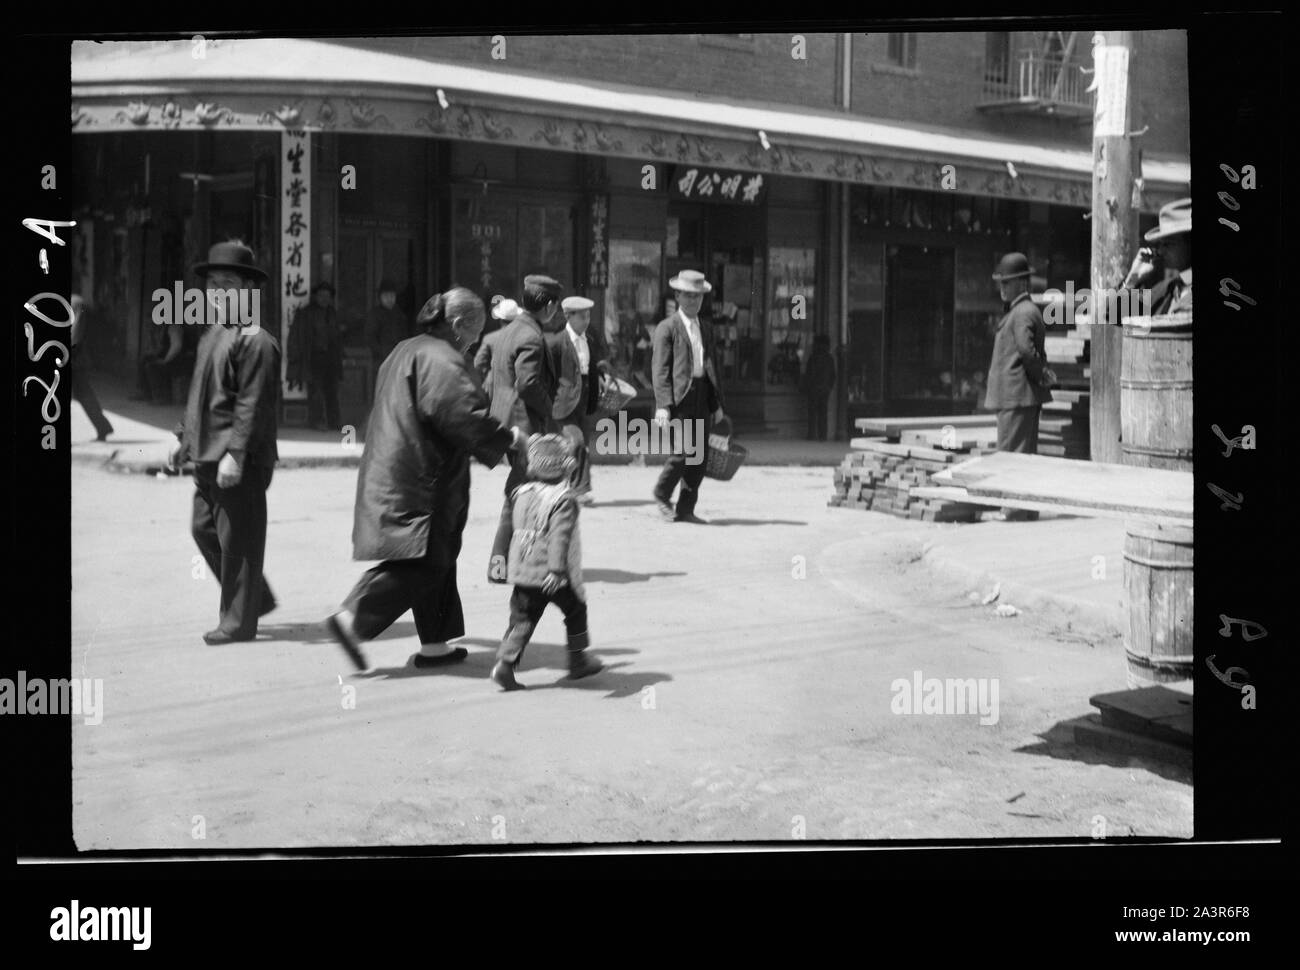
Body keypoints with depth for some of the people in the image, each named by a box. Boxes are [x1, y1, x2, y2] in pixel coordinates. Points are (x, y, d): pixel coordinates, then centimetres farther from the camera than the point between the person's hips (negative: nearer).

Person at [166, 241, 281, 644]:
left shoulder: (255, 340, -14)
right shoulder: (211, 334, 16)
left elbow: (254, 404, -19)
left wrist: (235, 453, -23)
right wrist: (184, 437, 21)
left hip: (240, 462, -10)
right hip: (208, 457, 10)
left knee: (237, 540, -2)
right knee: (204, 528, 15)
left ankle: (238, 621, 8)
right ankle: (256, 598, 27)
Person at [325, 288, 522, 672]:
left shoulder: (405, 352, 17)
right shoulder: (442, 361, -15)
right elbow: (464, 416, -22)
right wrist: (507, 438, -7)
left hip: (392, 475, 10)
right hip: (421, 480, -10)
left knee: (437, 560, 14)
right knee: (421, 562, -7)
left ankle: (434, 643, 16)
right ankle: (353, 619, -11)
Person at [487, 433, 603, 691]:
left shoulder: (520, 494, 7)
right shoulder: (563, 499, -13)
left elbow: (508, 531, 17)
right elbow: (560, 536, -24)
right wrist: (556, 570, -30)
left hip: (523, 573, 5)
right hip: (555, 578, -5)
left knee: (522, 620, 7)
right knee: (576, 611, 16)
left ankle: (505, 662, -8)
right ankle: (578, 660, 23)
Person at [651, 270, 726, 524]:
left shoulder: (706, 330, 19)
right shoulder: (667, 328, -1)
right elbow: (660, 369, -7)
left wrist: (717, 403, 15)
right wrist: (662, 405, -17)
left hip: (702, 397, 6)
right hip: (679, 397, -6)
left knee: (699, 456, 3)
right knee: (682, 451, -13)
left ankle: (685, 509, 11)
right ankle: (662, 495, 11)